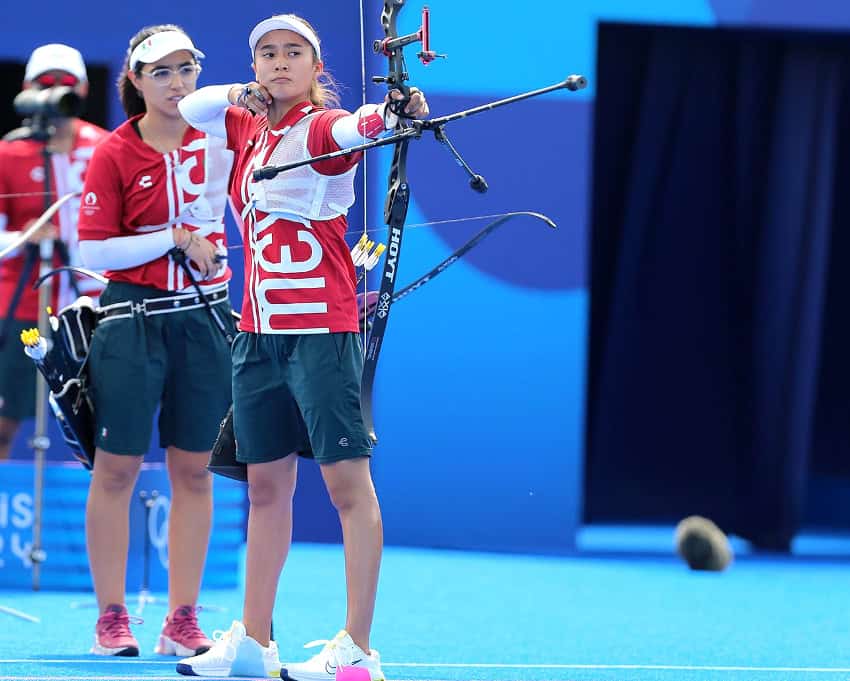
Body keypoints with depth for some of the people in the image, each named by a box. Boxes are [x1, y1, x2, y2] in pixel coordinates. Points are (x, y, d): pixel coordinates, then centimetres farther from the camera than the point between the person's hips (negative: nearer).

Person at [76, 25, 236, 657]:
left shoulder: (219, 137, 3)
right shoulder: (114, 154, -4)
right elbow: (94, 251, -8)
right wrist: (175, 238, -14)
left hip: (204, 319, 3)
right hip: (133, 318, -3)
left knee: (194, 468, 6)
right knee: (118, 467, 1)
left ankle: (183, 621, 12)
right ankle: (111, 618, 9)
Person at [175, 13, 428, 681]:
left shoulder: (320, 127, -8)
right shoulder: (247, 128, 13)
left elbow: (356, 124, -29)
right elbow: (189, 108, 26)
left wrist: (390, 112, -53)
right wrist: (238, 93, 4)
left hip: (321, 329, -8)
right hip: (260, 330, 8)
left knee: (347, 479, -8)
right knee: (267, 483, 14)